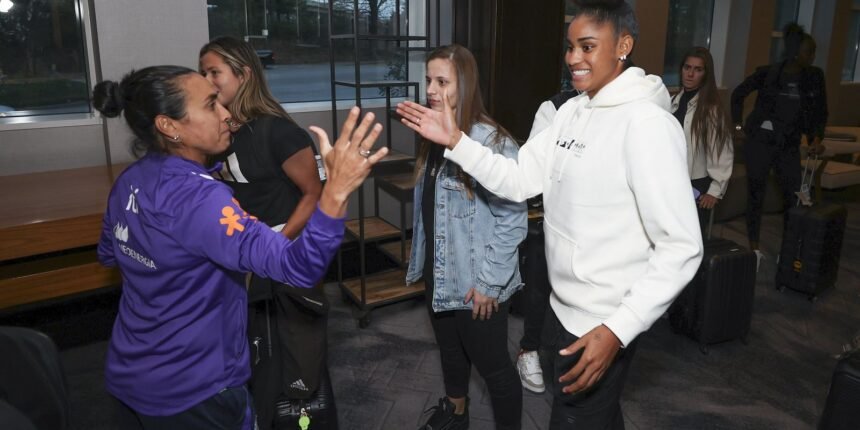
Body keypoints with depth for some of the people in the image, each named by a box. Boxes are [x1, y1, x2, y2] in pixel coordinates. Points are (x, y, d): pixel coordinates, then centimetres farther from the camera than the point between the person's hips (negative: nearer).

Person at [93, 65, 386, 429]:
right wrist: (337, 190, -53)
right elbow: (298, 268, -42)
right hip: (190, 392, -8)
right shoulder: (195, 197, -30)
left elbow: (108, 254, 16)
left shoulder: (128, 182, -3)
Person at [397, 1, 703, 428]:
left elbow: (681, 248, -24)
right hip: (568, 306, 8)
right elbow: (518, 180, 2)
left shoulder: (647, 124, -22)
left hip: (604, 324, -8)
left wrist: (617, 330, -29)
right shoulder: (571, 111, 4)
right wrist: (455, 141, -9)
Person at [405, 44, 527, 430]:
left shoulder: (492, 143, -21)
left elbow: (512, 220, -21)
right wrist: (421, 261, 14)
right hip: (439, 274, 8)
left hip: (477, 283, -8)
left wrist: (489, 282, -19)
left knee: (492, 364, 8)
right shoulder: (434, 138, 4)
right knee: (450, 351, 26)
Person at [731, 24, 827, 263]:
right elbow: (738, 94, 4)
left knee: (794, 195, 1)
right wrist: (738, 126, 0)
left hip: (789, 145, 3)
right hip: (759, 141, -3)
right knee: (756, 193, 4)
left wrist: (817, 138, -7)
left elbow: (820, 112, 8)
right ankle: (754, 248, 15)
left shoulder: (815, 77, 0)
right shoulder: (768, 73, -9)